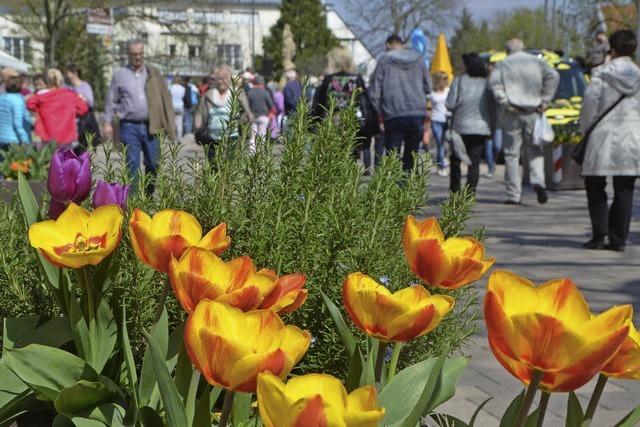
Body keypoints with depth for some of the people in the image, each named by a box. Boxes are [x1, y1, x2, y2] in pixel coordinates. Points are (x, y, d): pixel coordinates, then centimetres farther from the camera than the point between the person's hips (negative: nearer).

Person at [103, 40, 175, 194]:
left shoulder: (154, 74, 11)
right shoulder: (120, 74, 7)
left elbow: (165, 99, 9)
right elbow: (111, 100, 10)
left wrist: (169, 125, 2)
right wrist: (108, 123, 2)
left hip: (150, 127, 2)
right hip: (130, 127, -1)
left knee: (153, 163, 4)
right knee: (132, 164, -3)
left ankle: (149, 195, 20)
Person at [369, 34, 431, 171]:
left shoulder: (384, 60, 0)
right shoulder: (419, 59, 8)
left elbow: (374, 92, -1)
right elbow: (428, 88, 13)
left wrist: (379, 113, 7)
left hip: (393, 115, -3)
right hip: (418, 114, 3)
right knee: (411, 157, 12)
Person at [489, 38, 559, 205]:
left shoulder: (502, 65, 8)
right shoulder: (537, 61, 12)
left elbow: (495, 83, -10)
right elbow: (553, 75, -3)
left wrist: (505, 103, -9)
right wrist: (545, 100, -1)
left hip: (512, 115, -1)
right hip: (533, 112, 1)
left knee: (511, 154, 3)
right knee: (535, 151, 12)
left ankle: (513, 195, 2)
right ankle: (538, 181, -12)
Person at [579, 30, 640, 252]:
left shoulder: (601, 74, -6)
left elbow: (589, 104, -6)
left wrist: (587, 130, 8)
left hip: (604, 139, -3)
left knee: (595, 186, 9)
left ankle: (599, 234, 0)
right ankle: (618, 238, 8)